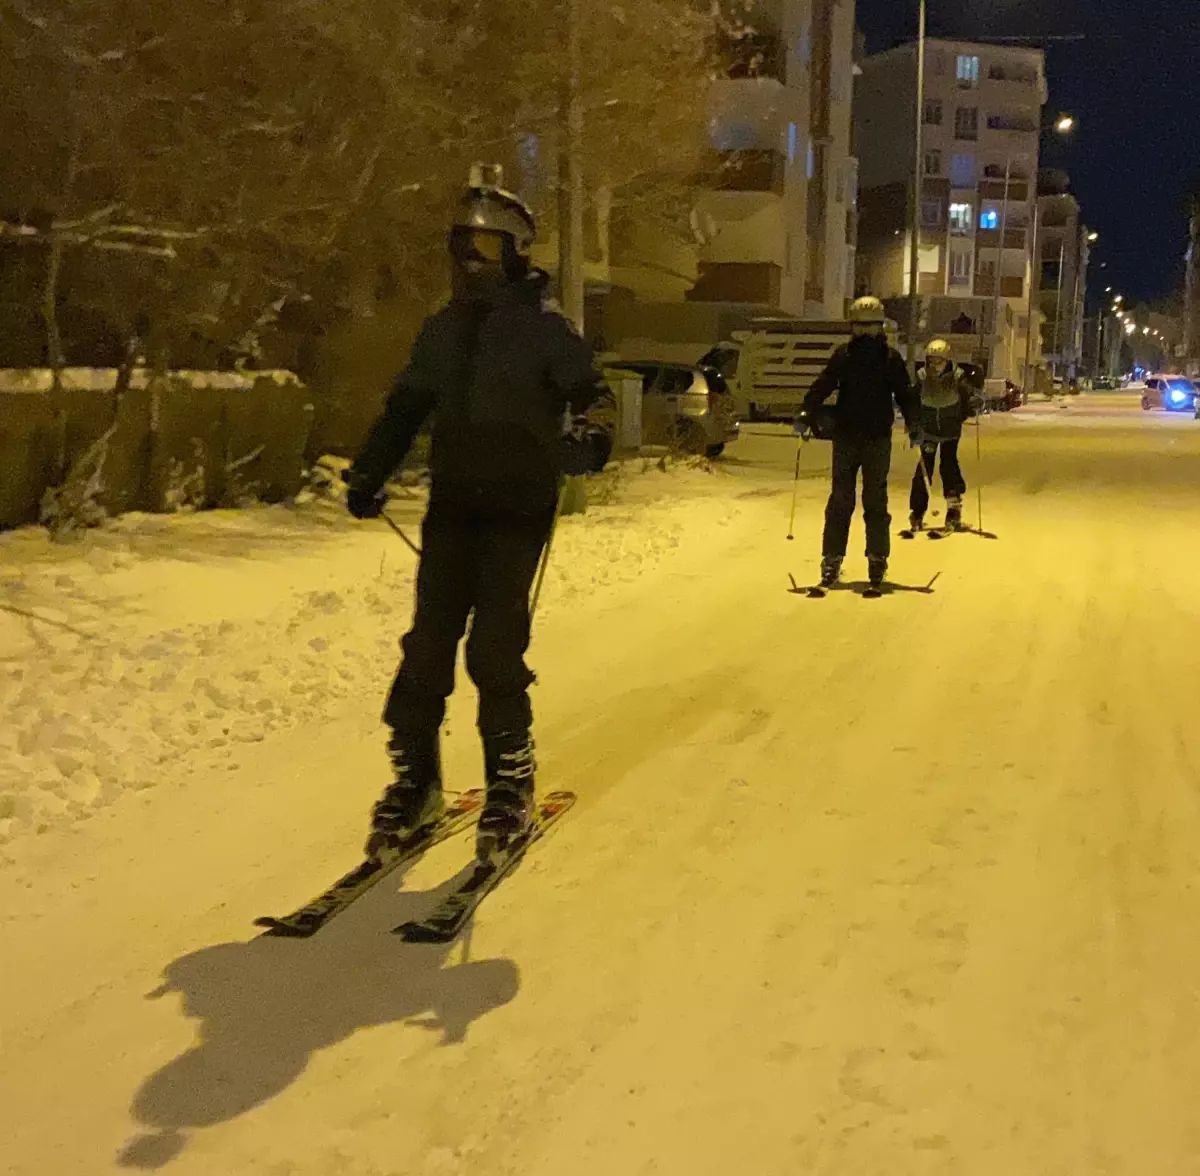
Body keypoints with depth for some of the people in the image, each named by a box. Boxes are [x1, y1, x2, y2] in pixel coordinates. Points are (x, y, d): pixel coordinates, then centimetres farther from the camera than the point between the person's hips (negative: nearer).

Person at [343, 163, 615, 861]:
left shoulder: (545, 326, -3)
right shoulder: (443, 328, 13)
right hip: (452, 505, 5)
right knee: (428, 645, 1)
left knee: (494, 647, -11)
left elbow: (593, 395, -4)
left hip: (519, 509, -5)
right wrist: (369, 475, 10)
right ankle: (415, 781, 12)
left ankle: (511, 786, 6)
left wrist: (589, 438, -27)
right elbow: (405, 408, 19)